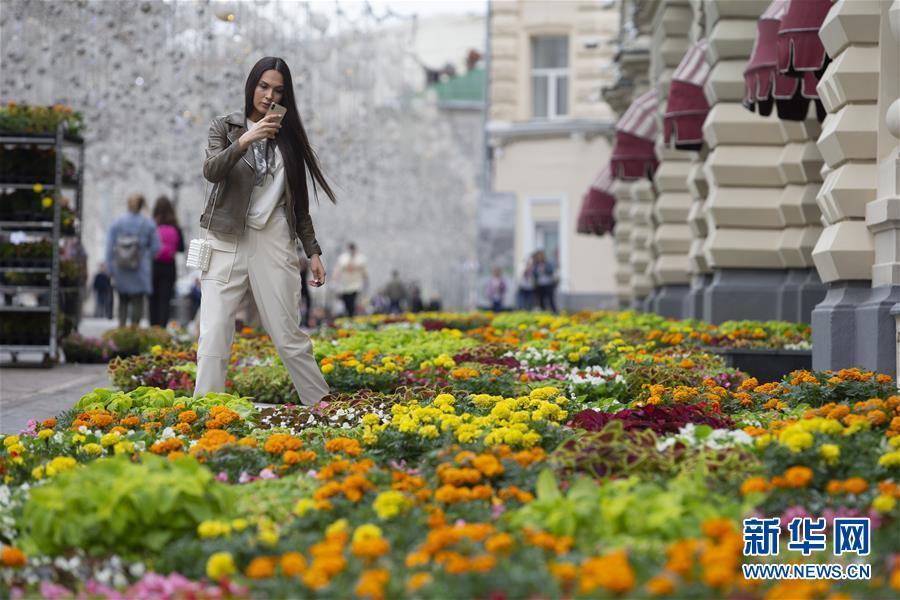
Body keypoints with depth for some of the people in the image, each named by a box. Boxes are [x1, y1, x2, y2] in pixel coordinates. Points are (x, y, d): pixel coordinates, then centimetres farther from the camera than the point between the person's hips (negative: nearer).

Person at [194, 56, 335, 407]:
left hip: (273, 240, 1)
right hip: (227, 241, -1)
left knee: (288, 334, 0)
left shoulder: (288, 137, 12)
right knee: (214, 334, -9)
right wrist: (243, 142, -28)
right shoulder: (225, 127, 6)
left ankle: (322, 405, 10)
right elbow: (211, 171, -13)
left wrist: (313, 251, 11)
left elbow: (298, 201, 16)